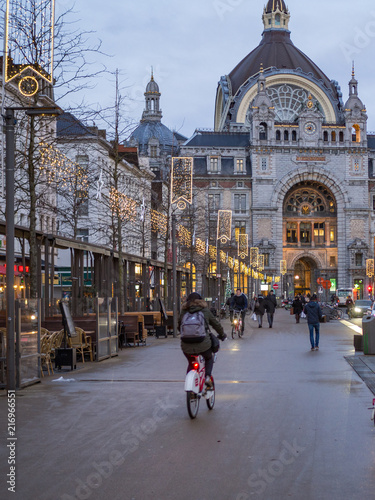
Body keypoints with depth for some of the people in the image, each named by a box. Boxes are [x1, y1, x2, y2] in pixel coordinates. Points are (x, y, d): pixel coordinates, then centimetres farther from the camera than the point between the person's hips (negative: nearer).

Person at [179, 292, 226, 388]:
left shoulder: (184, 312, 10)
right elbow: (216, 324, 15)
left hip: (187, 346, 2)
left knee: (191, 364, 27)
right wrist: (222, 334, 33)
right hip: (203, 344, -1)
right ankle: (207, 376, 7)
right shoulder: (205, 311, 6)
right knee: (209, 359, 28)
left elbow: (179, 327, 20)